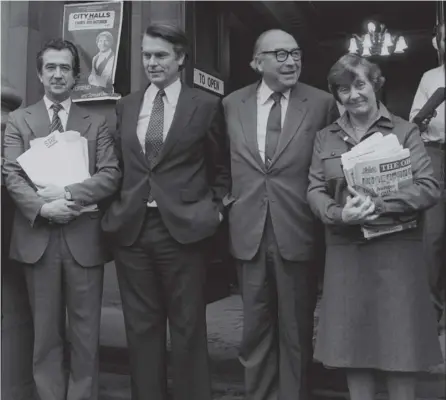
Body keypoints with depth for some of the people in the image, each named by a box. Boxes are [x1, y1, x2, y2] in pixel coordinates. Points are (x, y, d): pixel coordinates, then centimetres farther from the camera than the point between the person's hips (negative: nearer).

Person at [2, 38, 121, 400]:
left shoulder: (96, 123, 11)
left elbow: (111, 175, -1)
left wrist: (68, 194, -14)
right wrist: (42, 207, -17)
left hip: (84, 237, 0)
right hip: (38, 236, 0)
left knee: (85, 332, 5)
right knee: (46, 332, 8)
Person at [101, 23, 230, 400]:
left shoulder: (205, 104, 1)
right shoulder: (126, 106, 12)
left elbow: (221, 167, 8)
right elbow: (120, 164, 15)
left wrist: (214, 208, 1)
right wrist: (118, 205, 4)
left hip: (182, 226, -3)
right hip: (132, 227, 4)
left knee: (188, 325, 5)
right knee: (141, 326, 11)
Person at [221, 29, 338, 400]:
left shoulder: (322, 103, -2)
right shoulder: (232, 104, 5)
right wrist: (227, 195, 8)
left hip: (298, 231, -2)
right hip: (249, 231, 2)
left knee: (296, 330, 10)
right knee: (256, 328, 14)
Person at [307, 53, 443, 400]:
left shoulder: (404, 131, 2)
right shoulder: (325, 138, 11)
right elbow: (315, 191, 4)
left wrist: (378, 205, -20)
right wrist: (340, 215, -17)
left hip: (396, 249, -2)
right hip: (345, 251, 3)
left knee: (400, 345, 3)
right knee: (352, 346, 7)